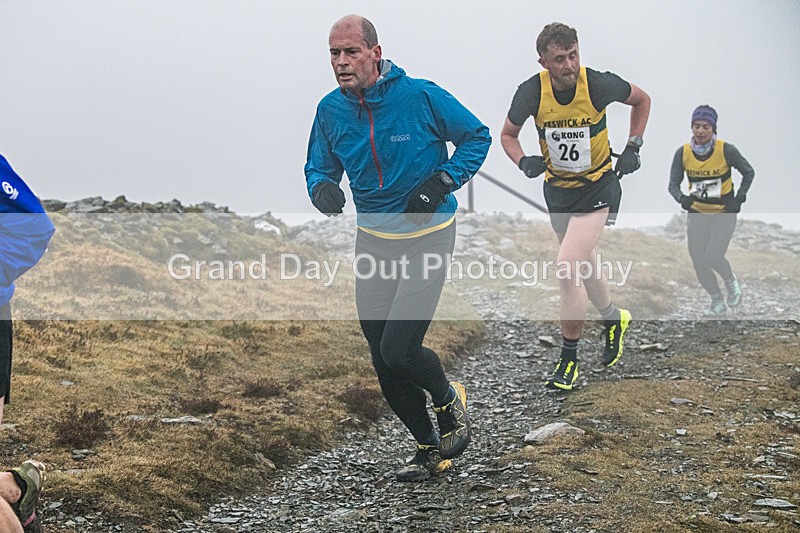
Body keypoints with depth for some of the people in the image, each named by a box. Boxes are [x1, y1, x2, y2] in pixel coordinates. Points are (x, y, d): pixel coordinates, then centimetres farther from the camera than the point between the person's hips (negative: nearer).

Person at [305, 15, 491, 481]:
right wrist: (322, 188, -13)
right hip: (374, 240, 5)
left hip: (428, 237, -5)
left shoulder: (421, 96, -14)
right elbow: (319, 167, 11)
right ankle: (430, 448, 25)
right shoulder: (331, 110, -2)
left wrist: (443, 181, -15)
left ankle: (449, 399, 18)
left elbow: (478, 136, -2)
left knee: (398, 350, -15)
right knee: (384, 363, 5)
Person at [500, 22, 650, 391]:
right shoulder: (532, 92, -16)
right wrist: (524, 162, -17)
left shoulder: (599, 85, -20)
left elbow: (641, 100, 2)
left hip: (598, 187, -4)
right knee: (584, 264, 19)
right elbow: (508, 134, 2)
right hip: (557, 189, 4)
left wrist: (633, 147, -5)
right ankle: (614, 319, 49)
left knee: (569, 264, -19)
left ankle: (569, 357, -5)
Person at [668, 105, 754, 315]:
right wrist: (682, 198, -25)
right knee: (699, 263, -2)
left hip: (724, 213, -3)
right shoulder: (683, 153, -10)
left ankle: (731, 281, 16)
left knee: (712, 258, -17)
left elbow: (748, 172, -1)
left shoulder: (726, 150, -16)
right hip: (697, 213, 3)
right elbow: (673, 184, -4)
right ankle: (717, 301, 21)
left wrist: (739, 199, -10)